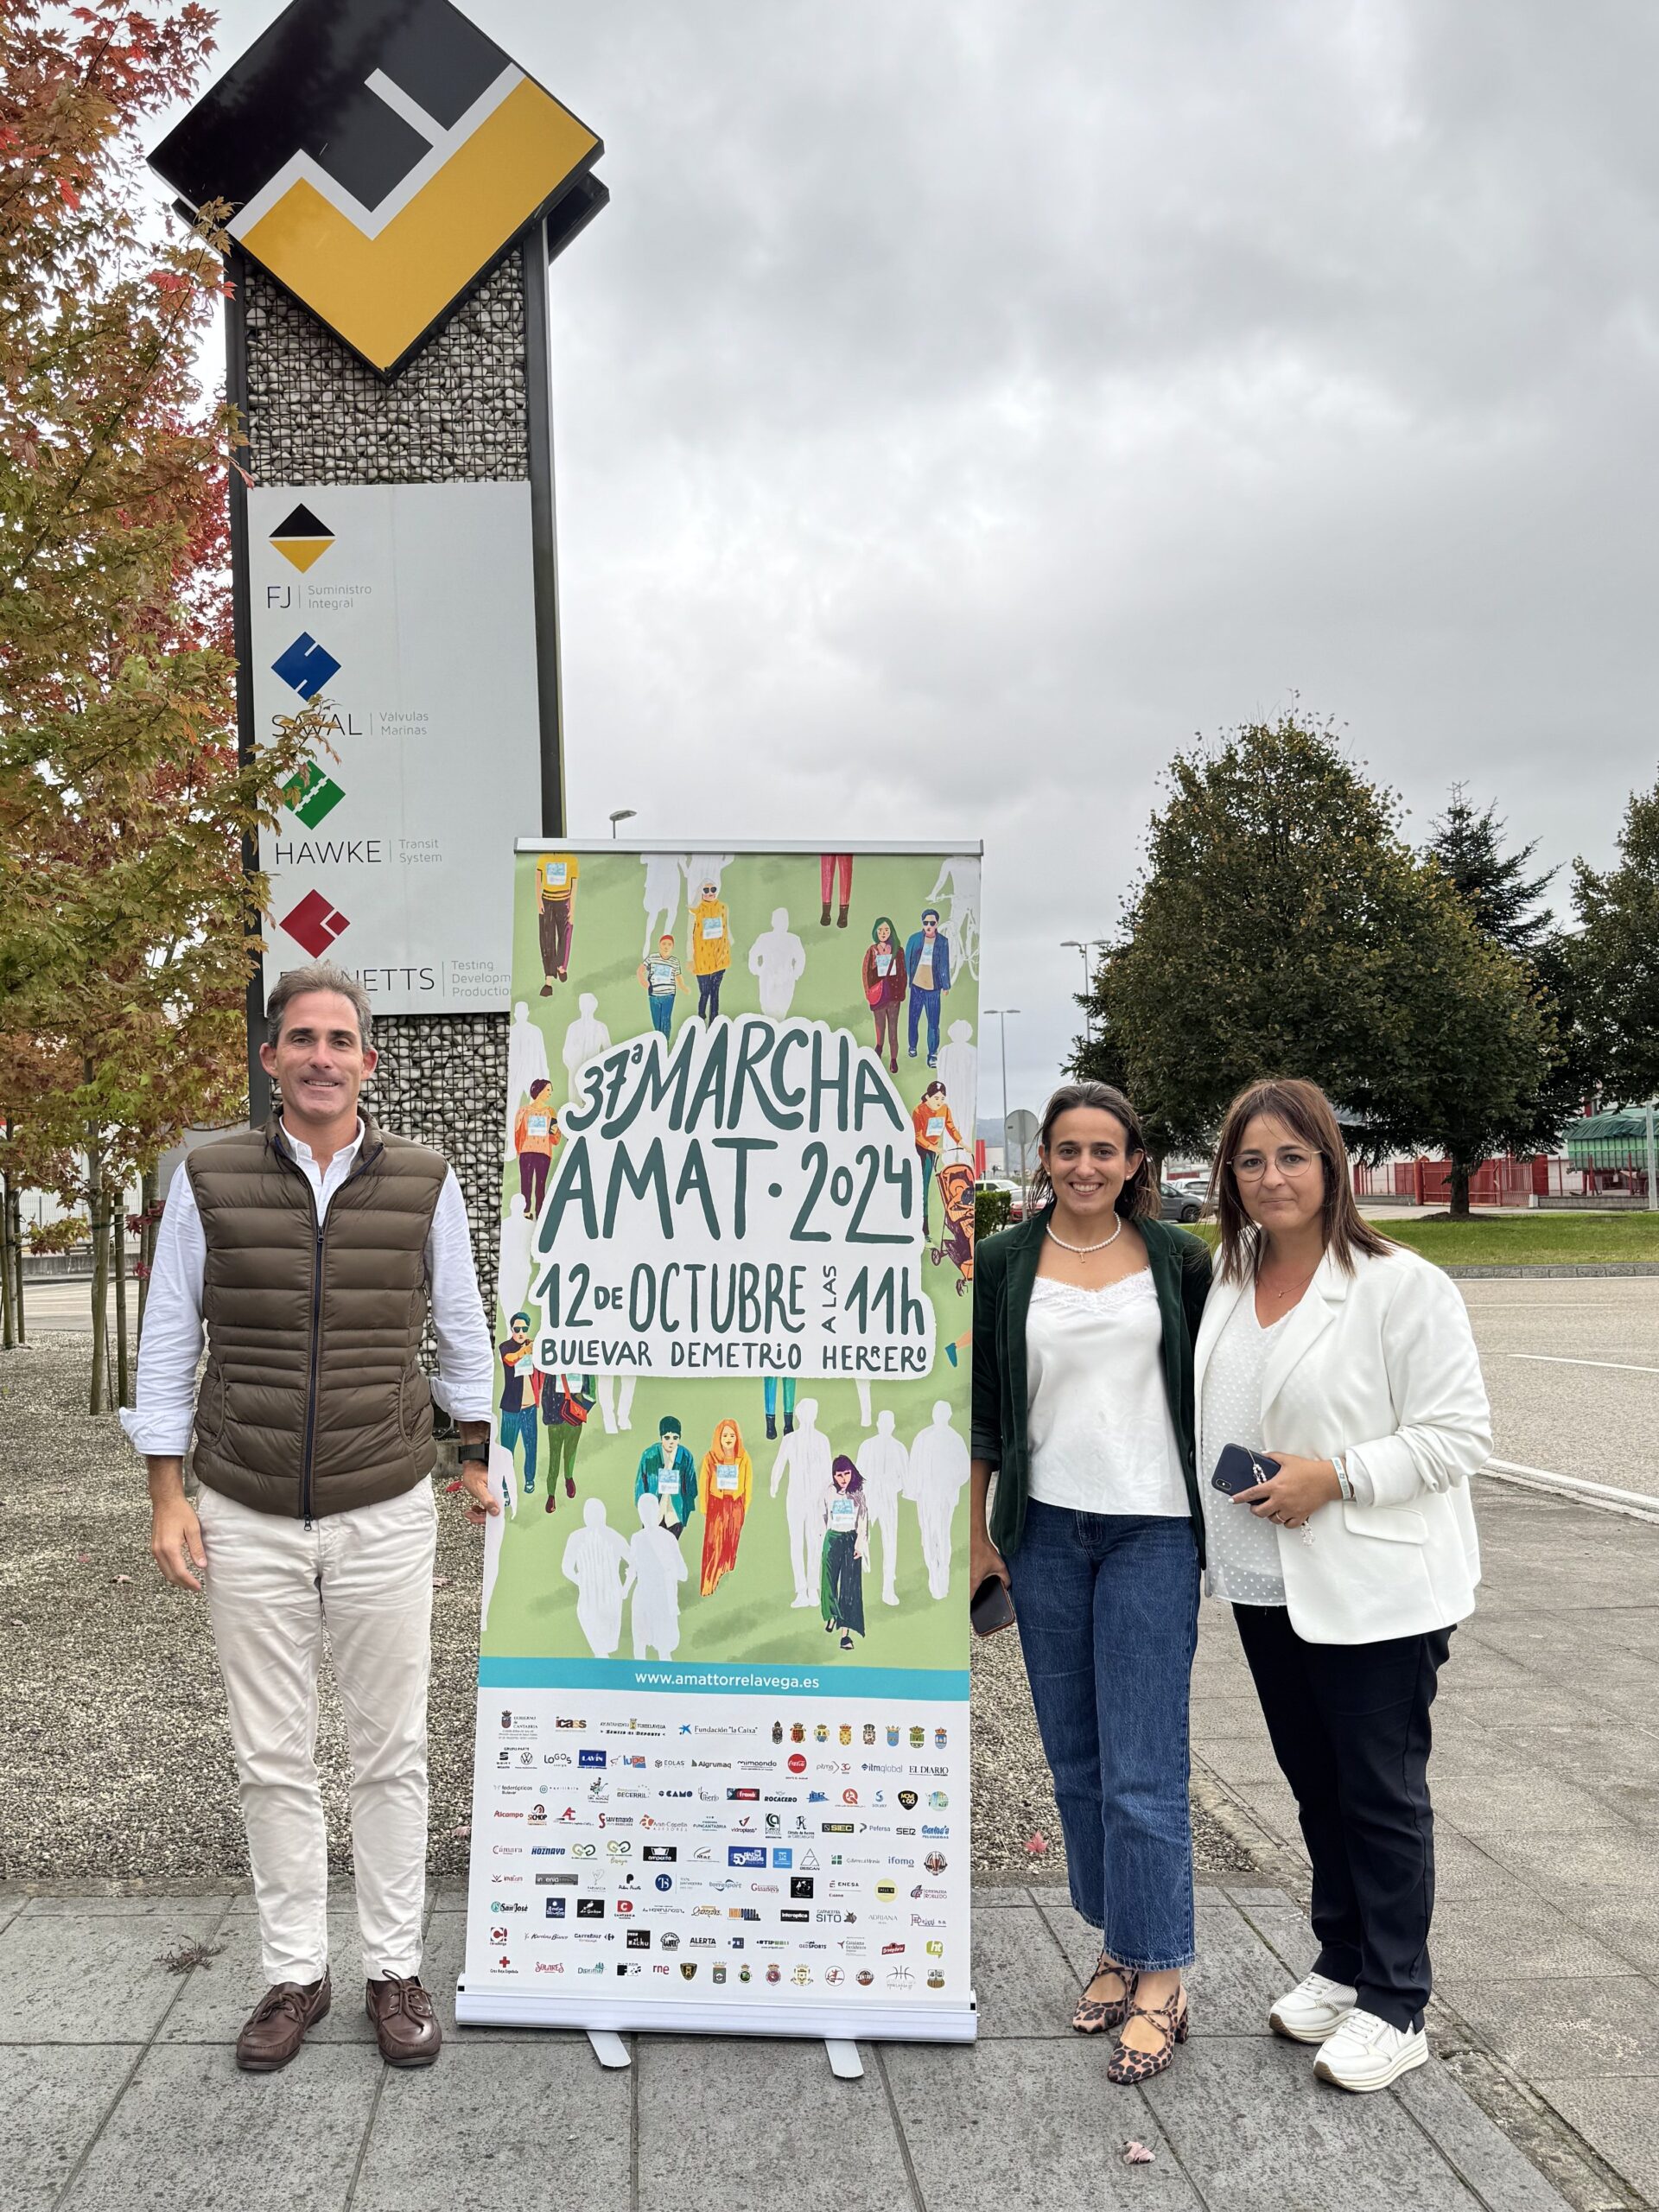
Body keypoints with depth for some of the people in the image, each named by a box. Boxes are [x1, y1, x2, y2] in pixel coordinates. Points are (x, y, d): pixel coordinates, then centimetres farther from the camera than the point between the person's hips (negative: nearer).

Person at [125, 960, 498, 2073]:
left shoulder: (425, 1182, -1)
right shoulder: (209, 1180, -2)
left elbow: (461, 1330, 10)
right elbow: (169, 1343, 3)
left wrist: (478, 1456, 13)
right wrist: (168, 1497, 1)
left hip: (387, 1512, 0)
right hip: (247, 1519, 0)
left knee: (391, 1752, 8)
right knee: (274, 1760, 10)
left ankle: (397, 1969, 24)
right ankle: (296, 1973, 26)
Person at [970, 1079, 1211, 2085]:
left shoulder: (1179, 1259, 2)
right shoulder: (1003, 1264, 3)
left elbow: (1211, 1391, 7)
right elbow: (983, 1406, 7)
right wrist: (976, 1533, 8)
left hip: (1153, 1530, -2)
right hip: (1046, 1529, 2)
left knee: (1143, 1766, -3)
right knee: (1077, 1760, 11)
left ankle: (1161, 1982, 9)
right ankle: (1120, 1946, 27)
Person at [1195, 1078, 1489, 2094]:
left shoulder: (1403, 1286, -15)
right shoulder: (1227, 1280, 6)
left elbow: (1462, 1432, -16)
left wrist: (1336, 1477, -23)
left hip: (1376, 1590, -6)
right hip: (1267, 1583, 6)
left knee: (1383, 1794, 6)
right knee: (1315, 1783, 19)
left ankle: (1394, 2007, 21)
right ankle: (1343, 1964, 37)